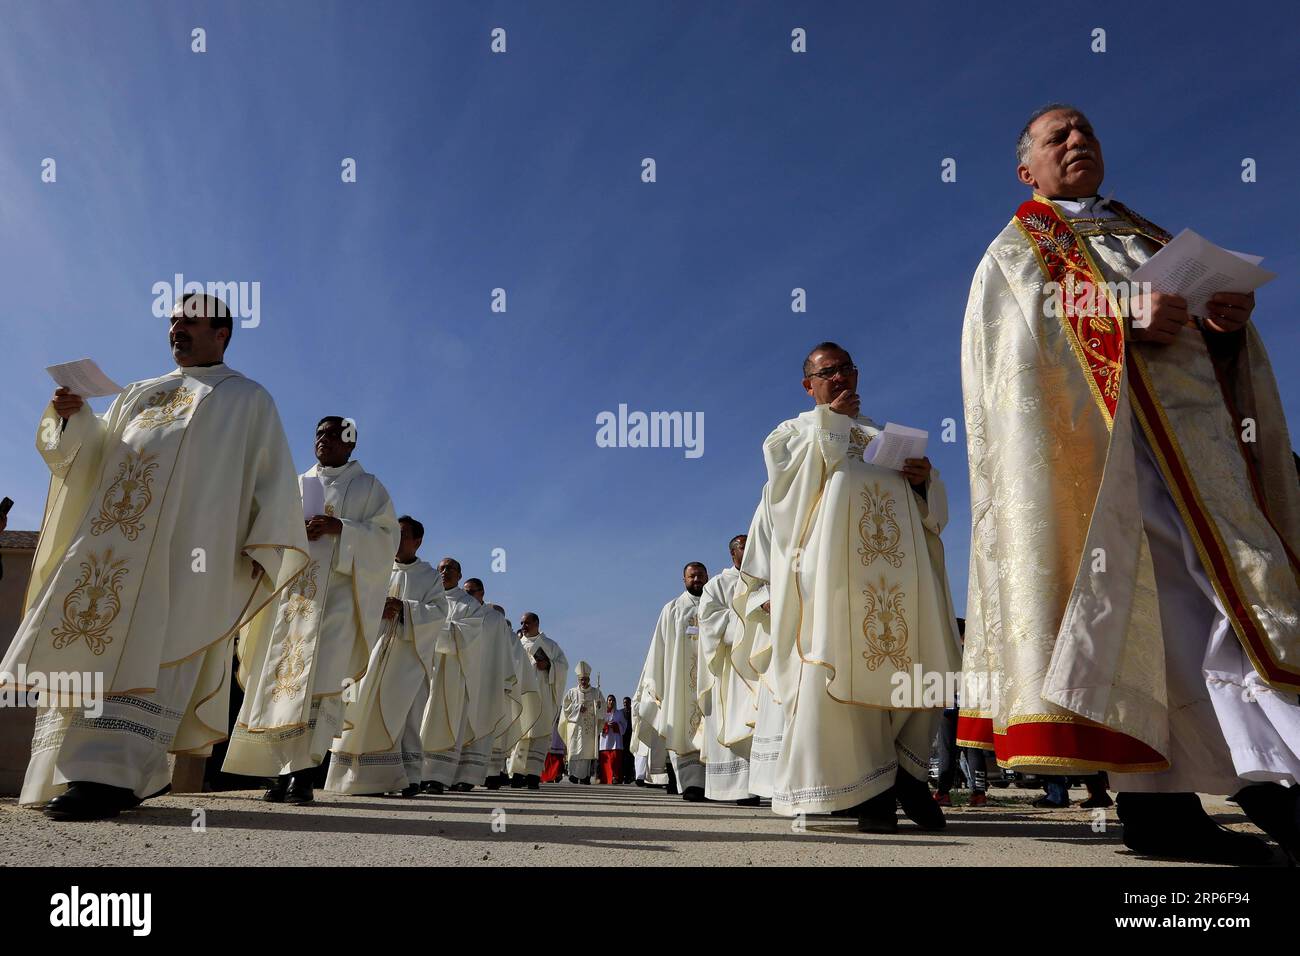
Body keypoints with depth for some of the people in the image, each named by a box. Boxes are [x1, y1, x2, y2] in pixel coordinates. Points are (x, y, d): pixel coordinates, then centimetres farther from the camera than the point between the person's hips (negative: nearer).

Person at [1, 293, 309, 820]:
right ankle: (73, 772, 5)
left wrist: (265, 545, -9)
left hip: (189, 543, -5)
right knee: (89, 642, -1)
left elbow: (272, 478, 4)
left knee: (149, 647, -15)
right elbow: (94, 456, 23)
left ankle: (111, 773, -21)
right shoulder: (139, 393, 29)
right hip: (114, 536, 5)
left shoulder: (249, 399, 13)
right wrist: (76, 418, 1)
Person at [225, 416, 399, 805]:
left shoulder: (368, 487, 12)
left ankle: (304, 773, -17)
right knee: (279, 674, -3)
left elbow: (387, 535, 1)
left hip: (336, 591, -4)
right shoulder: (296, 484, 23)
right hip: (291, 589, 4)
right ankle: (283, 770, 1)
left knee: (320, 678, -15)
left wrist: (340, 528, -13)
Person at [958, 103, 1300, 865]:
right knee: (1152, 600, -12)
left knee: (1197, 597, -5)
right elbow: (1020, 344, -7)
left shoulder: (1152, 238, 29)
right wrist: (1123, 319, -19)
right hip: (1105, 435, -6)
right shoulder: (1017, 250, 11)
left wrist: (1228, 320, -1)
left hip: (1199, 428, 6)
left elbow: (1210, 338, 23)